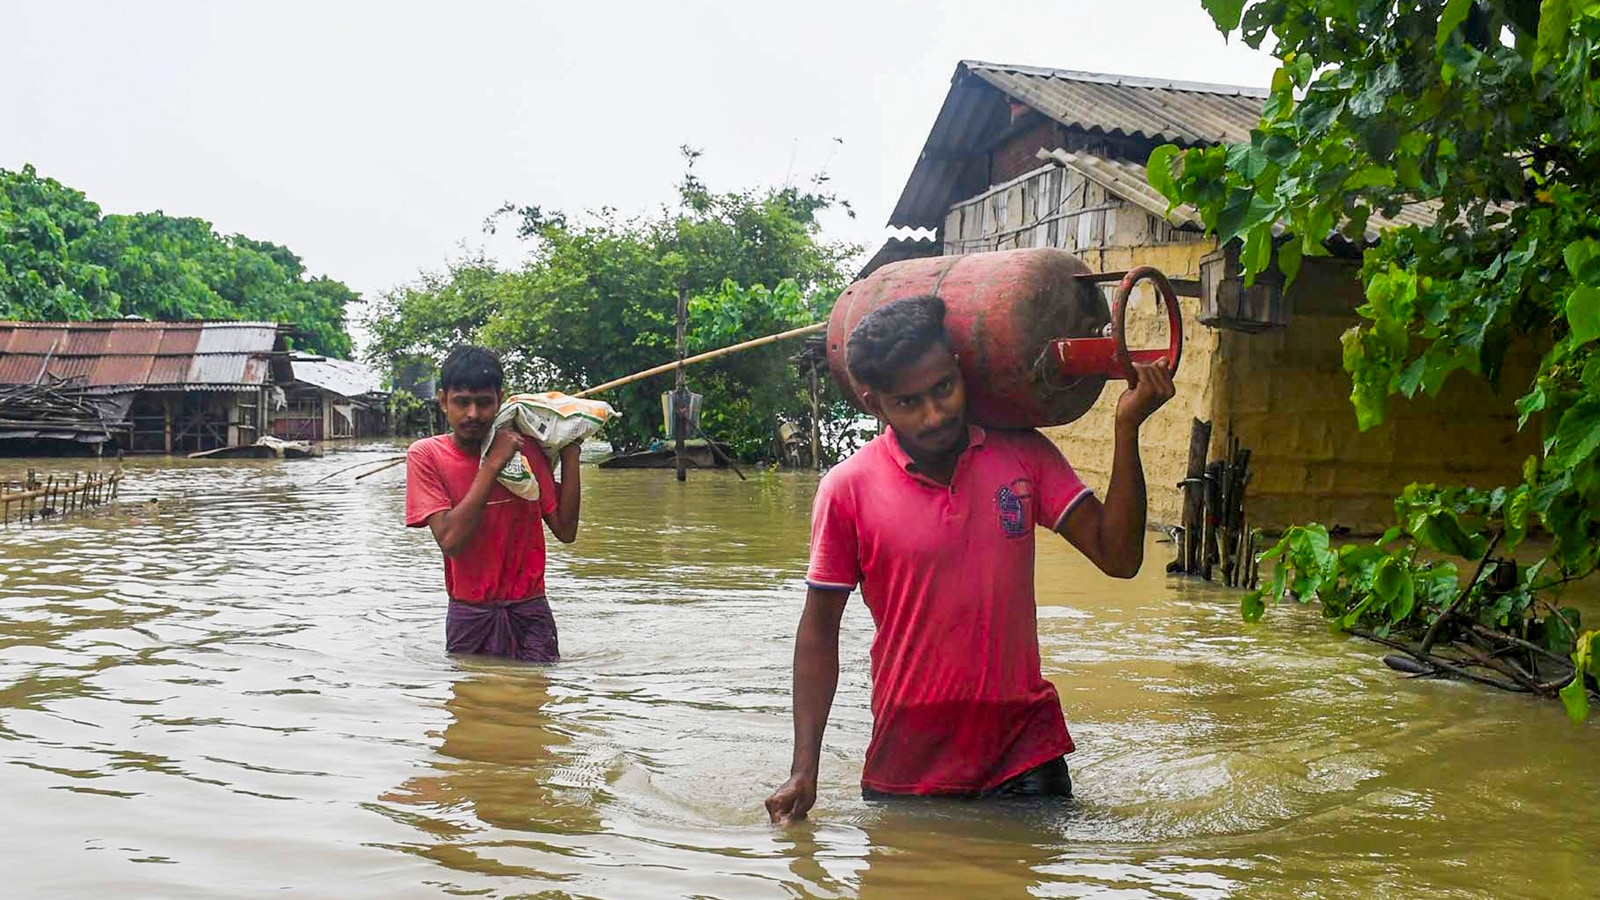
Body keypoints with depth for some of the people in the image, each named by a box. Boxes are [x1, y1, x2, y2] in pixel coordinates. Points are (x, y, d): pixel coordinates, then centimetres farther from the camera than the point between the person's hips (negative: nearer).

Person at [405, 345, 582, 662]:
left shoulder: (525, 449, 2)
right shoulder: (426, 455, -5)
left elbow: (565, 531, -1)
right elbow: (450, 540, -18)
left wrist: (569, 453, -5)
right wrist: (493, 463, -18)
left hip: (530, 612, 2)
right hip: (470, 616, -1)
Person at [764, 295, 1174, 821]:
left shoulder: (1022, 455, -2)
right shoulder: (848, 489, -9)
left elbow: (1118, 557, -5)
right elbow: (819, 630, -3)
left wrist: (1126, 427, -14)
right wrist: (804, 771, -6)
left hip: (1025, 752, 2)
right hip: (907, 768, -1)